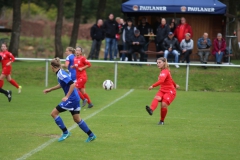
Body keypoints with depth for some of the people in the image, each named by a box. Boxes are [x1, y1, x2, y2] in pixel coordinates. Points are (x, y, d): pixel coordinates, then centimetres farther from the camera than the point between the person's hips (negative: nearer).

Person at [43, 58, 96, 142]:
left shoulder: (61, 74, -18)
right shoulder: (60, 73, 11)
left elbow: (72, 84, -27)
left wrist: (67, 96, -26)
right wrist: (50, 89, 36)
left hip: (71, 98, -9)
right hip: (75, 98, 9)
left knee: (54, 113, -2)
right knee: (76, 119, 16)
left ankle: (65, 132, 3)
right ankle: (91, 135, 20)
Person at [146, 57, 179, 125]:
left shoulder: (165, 72, -16)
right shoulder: (163, 71, 13)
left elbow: (161, 81, -34)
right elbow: (170, 79, 30)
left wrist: (153, 86, -39)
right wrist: (175, 85, 45)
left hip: (170, 91, -8)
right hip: (162, 91, 8)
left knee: (164, 104, -24)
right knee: (156, 98, -25)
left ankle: (162, 121, -3)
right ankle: (151, 110, -56)